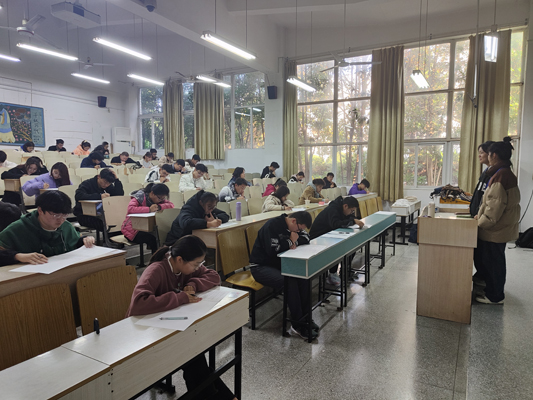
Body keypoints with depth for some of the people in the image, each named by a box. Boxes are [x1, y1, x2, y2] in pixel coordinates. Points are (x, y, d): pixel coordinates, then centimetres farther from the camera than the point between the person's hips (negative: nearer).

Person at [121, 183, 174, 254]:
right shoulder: (140, 197, -14)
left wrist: (159, 207, -24)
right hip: (133, 229, -6)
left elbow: (171, 205, -7)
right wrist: (149, 209, -34)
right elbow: (130, 209, -31)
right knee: (152, 239, -32)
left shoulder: (159, 199, 5)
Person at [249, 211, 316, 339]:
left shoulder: (293, 226, 4)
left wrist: (295, 242, -16)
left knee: (304, 275, -16)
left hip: (279, 263, 8)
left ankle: (305, 317, -4)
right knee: (290, 282, -30)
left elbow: (306, 238, 4)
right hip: (261, 266, -8)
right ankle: (297, 325, -17)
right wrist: (290, 242, -17)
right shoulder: (272, 226, -23)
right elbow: (272, 250, -29)